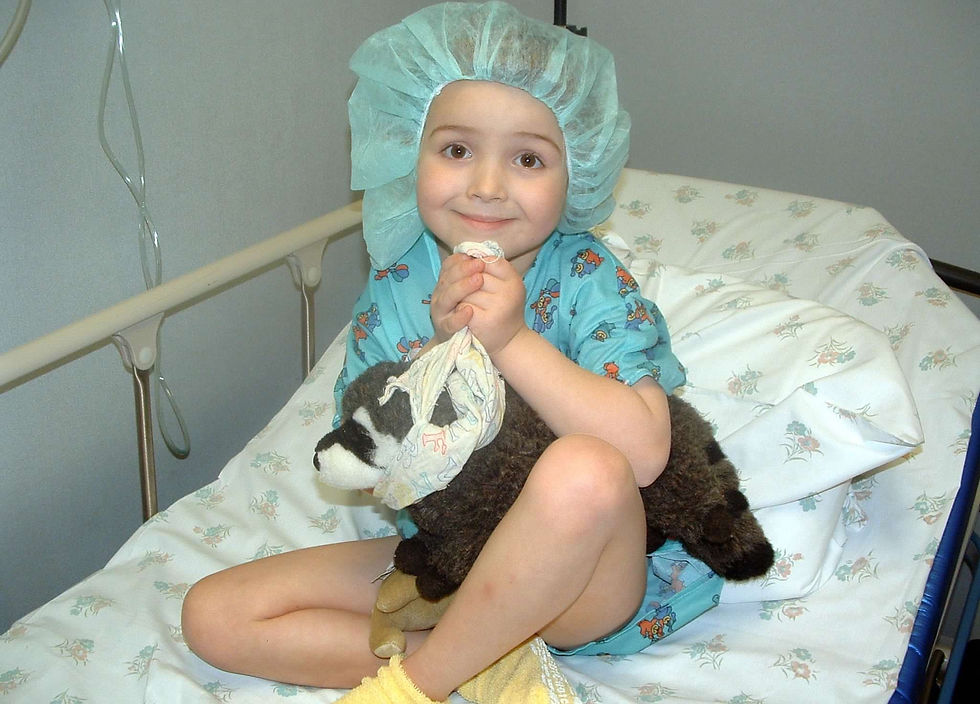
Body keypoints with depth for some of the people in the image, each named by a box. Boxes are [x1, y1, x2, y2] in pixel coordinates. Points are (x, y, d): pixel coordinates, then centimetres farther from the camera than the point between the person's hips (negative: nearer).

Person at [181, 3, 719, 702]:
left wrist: (513, 340, -30)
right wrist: (445, 350, -24)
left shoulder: (589, 279, -15)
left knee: (585, 468, -39)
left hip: (580, 580, -4)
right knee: (215, 613, -6)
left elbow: (644, 452, -27)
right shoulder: (395, 286, -5)